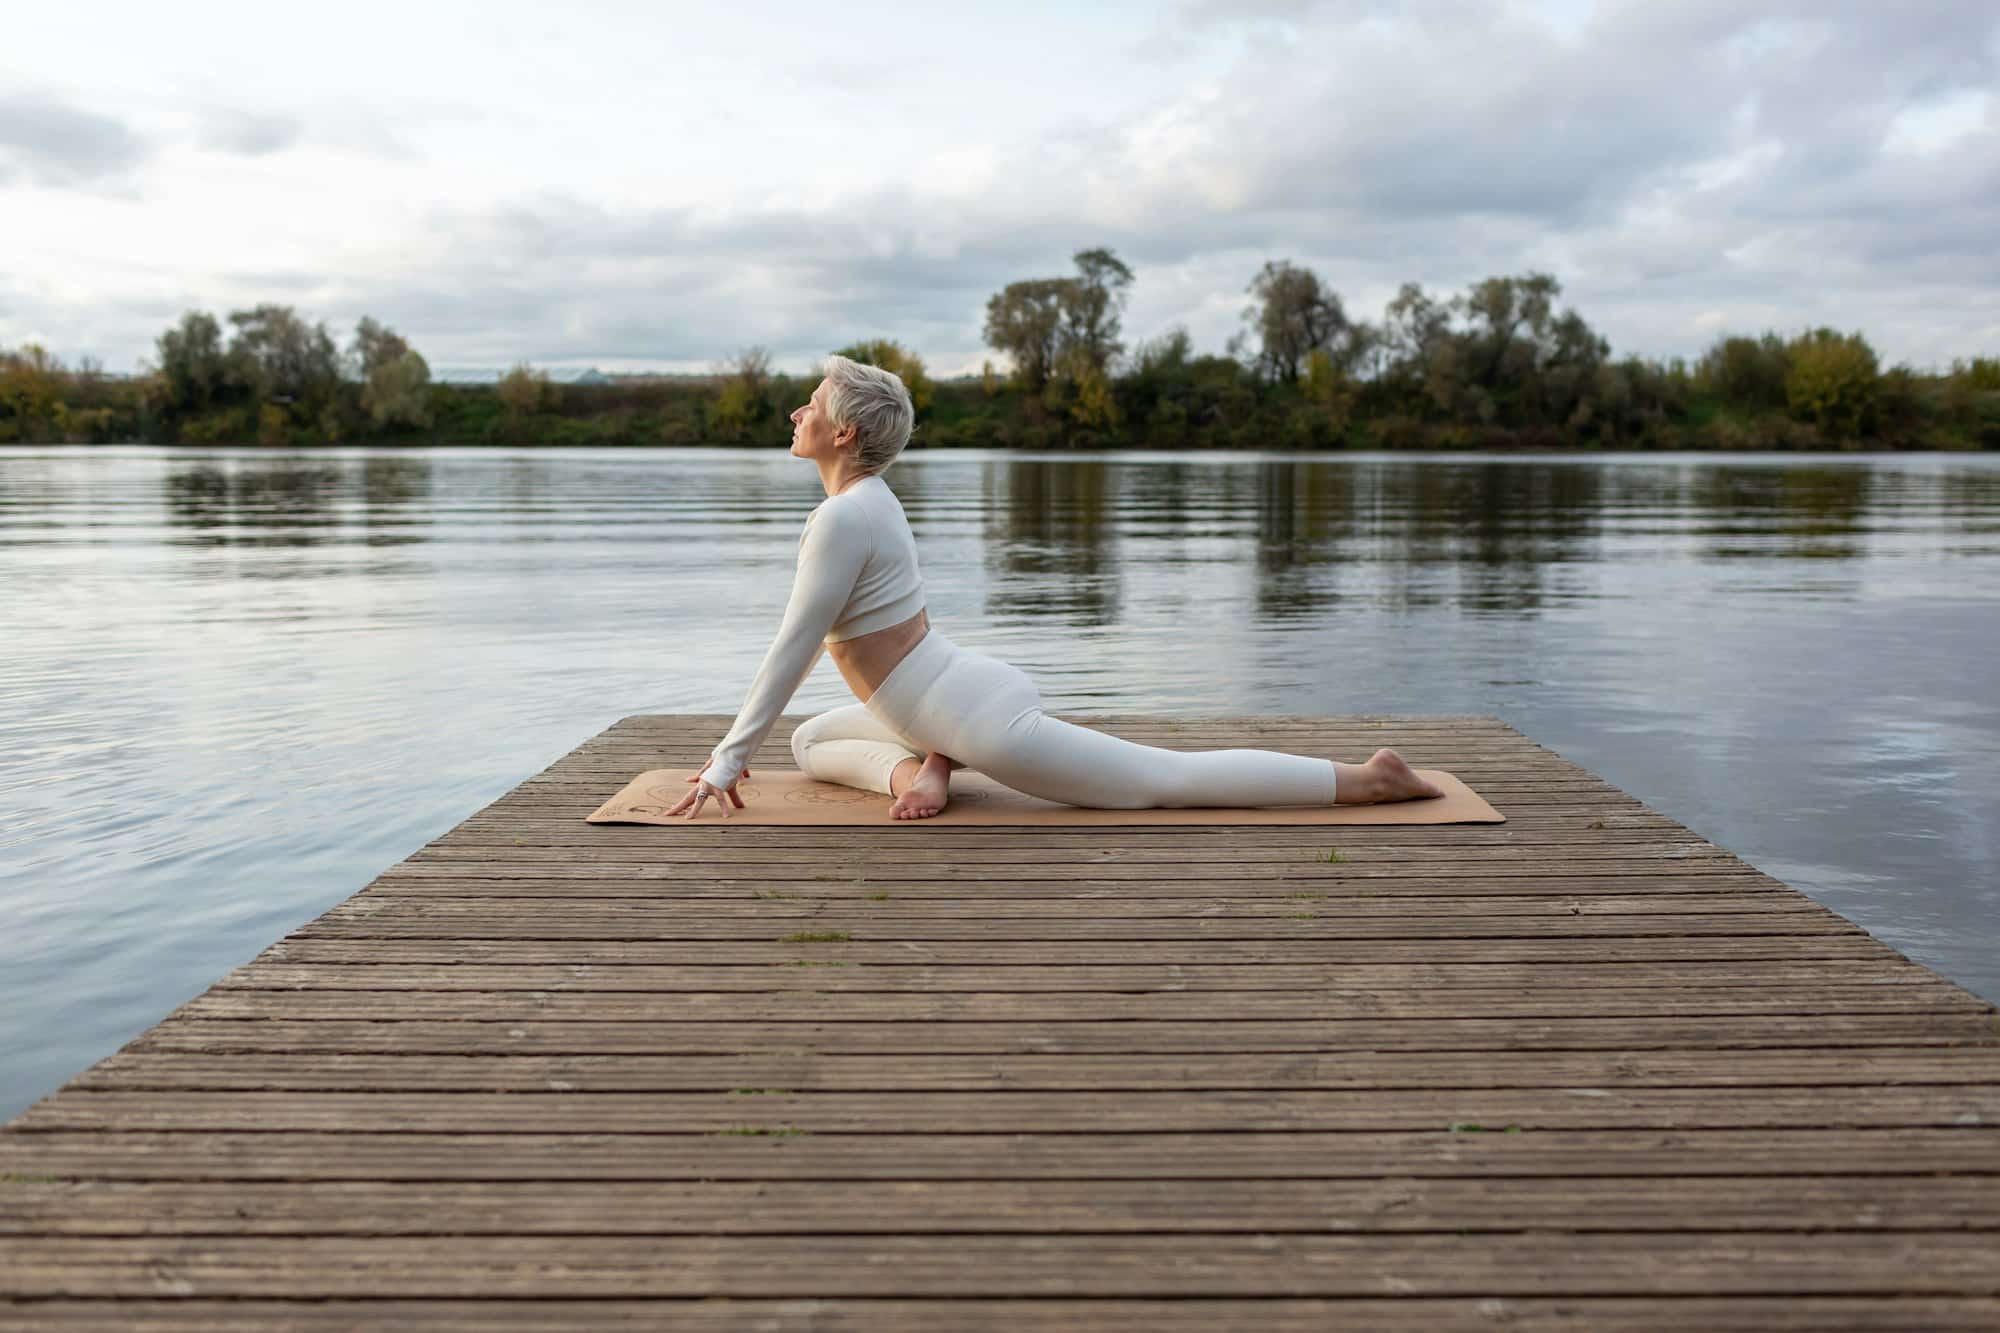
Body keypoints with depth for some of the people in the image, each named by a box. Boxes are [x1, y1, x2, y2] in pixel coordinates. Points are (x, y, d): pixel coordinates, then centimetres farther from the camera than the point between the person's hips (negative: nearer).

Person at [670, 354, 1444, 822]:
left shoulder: (842, 516, -19)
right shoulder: (868, 496, 13)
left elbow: (793, 649, -19)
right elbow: (812, 638, 22)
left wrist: (728, 761, -11)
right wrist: (737, 743, 26)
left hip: (983, 723, -11)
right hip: (972, 693, 11)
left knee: (1171, 781, -3)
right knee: (811, 742, 23)